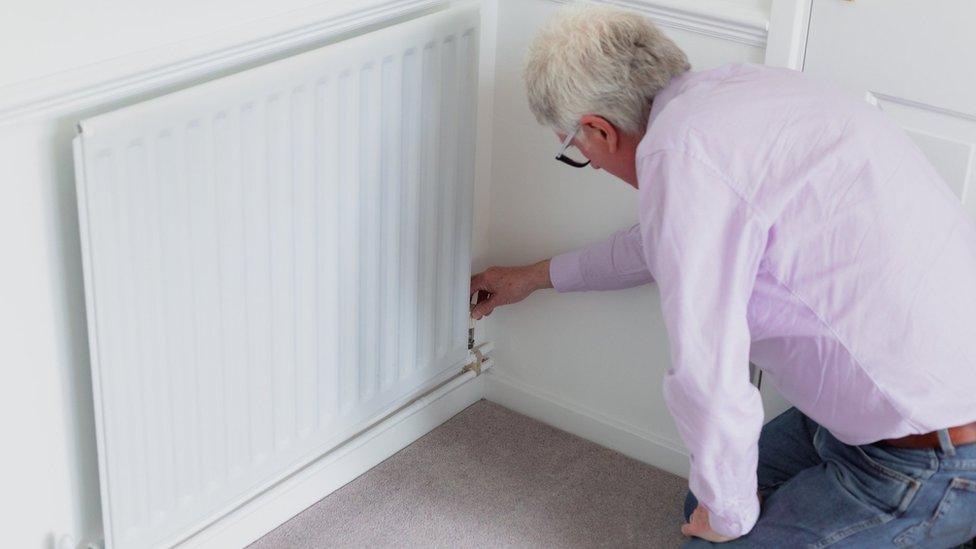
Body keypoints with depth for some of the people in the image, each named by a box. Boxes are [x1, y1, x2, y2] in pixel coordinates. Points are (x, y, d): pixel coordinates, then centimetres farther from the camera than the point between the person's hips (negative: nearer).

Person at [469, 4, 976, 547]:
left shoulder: (681, 152, -23)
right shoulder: (740, 83, 7)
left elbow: (708, 380, -26)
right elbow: (671, 240, 26)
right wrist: (539, 275, 39)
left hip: (931, 460, -9)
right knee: (709, 503, 20)